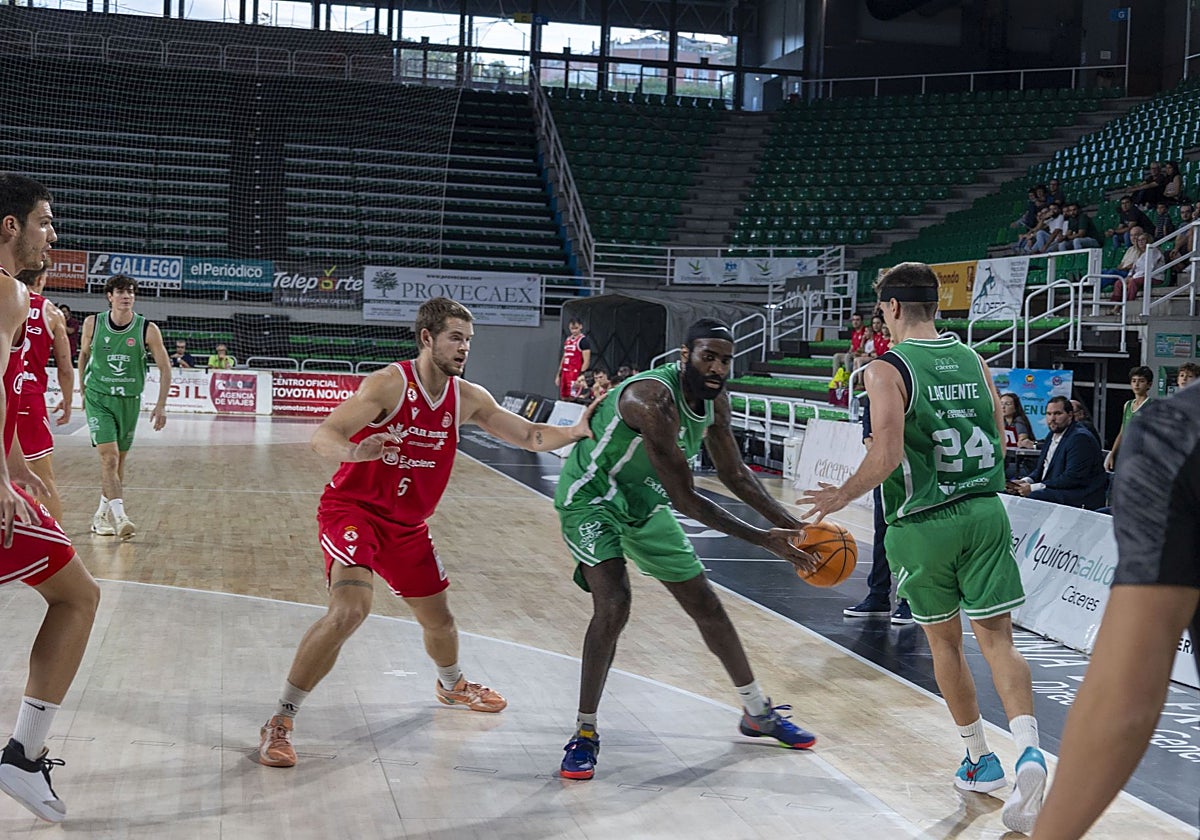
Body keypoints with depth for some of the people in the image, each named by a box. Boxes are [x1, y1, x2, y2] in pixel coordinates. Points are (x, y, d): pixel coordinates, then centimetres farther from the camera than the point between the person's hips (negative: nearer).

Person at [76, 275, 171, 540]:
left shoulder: (147, 329, -9)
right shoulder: (93, 324, -6)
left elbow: (164, 368, -2)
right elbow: (84, 353, 13)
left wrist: (161, 405, -6)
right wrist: (82, 390, 16)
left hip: (129, 400, 2)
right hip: (98, 398, -1)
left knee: (118, 461, 10)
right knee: (109, 457, -16)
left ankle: (102, 514, 26)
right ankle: (119, 517, -21)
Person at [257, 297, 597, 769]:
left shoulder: (467, 399, -2)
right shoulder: (390, 384, -21)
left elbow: (529, 436, 5)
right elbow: (322, 437, -29)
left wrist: (576, 433, -13)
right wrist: (354, 452, -51)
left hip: (407, 524, 6)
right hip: (352, 509, -6)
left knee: (438, 619, 18)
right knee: (349, 610, -27)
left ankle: (452, 686, 53)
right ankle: (280, 722, -14)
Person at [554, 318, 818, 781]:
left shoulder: (715, 402, -8)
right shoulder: (652, 400, -34)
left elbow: (734, 473, 7)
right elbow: (685, 501, -32)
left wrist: (789, 522, -4)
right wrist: (763, 539, -30)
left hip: (644, 504, 8)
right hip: (592, 499, -8)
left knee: (706, 605, 12)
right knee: (613, 607, -27)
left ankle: (757, 713, 30)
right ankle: (585, 732, -9)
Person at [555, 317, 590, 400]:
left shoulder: (583, 341, -7)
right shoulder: (567, 340, 17)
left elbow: (586, 361, -12)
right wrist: (558, 375, 19)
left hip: (575, 374, -8)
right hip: (565, 374, 8)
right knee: (563, 399, 6)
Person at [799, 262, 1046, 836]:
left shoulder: (886, 369, -9)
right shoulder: (974, 361, 9)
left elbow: (887, 454, -19)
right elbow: (1000, 441, 12)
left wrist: (842, 496, -5)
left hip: (923, 523, -3)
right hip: (985, 512, 4)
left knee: (945, 642, 13)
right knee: (996, 638, 2)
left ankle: (979, 760, 23)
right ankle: (1029, 752, -18)